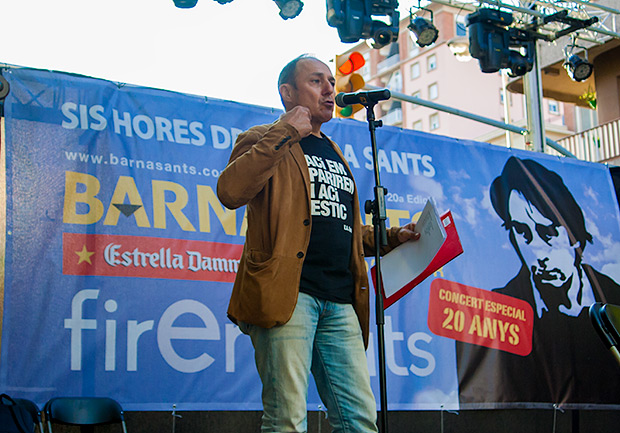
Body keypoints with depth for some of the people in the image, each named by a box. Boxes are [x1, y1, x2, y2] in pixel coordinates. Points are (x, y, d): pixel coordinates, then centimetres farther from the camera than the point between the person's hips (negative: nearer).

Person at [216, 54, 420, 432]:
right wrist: (284, 134, -9)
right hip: (288, 294, -6)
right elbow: (230, 191, -13)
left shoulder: (335, 155, 29)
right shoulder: (265, 142, 8)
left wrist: (391, 237, 19)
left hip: (340, 302, 7)